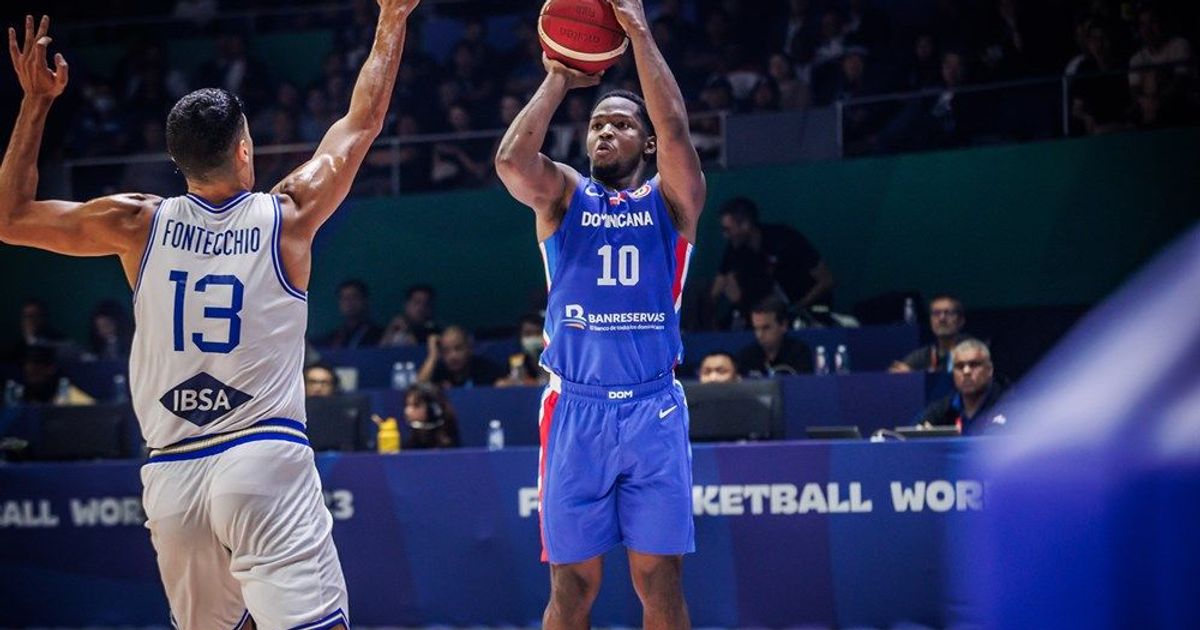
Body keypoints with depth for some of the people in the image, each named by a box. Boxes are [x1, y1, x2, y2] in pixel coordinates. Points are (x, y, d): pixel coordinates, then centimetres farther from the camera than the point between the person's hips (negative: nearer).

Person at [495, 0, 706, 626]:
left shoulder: (670, 198, 7)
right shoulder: (563, 194, 8)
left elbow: (676, 131, -13)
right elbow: (511, 159, -13)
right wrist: (558, 80, -7)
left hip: (653, 408, 0)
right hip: (575, 409, 0)